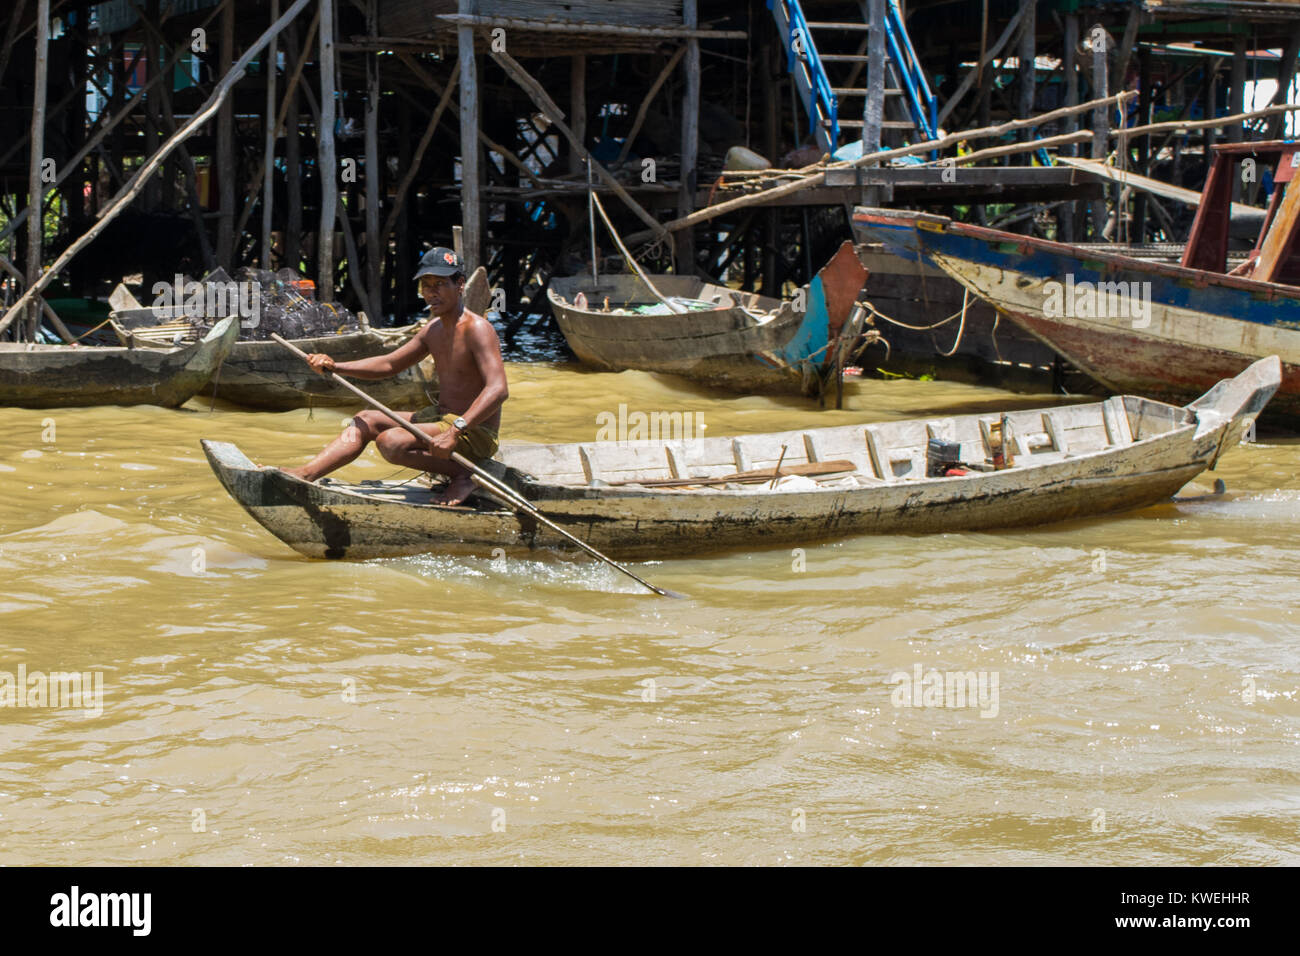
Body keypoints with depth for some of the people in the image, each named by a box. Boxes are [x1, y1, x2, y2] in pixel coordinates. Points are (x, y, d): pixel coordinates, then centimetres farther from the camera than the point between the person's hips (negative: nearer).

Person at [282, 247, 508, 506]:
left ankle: (463, 475, -14)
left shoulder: (476, 329, -19)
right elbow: (389, 364, 20)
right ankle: (306, 474, 0)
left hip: (477, 431, -10)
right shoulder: (433, 329, 9)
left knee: (391, 442, -26)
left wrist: (455, 431, -40)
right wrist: (333, 366, 6)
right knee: (365, 421, 11)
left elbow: (498, 390, -31)